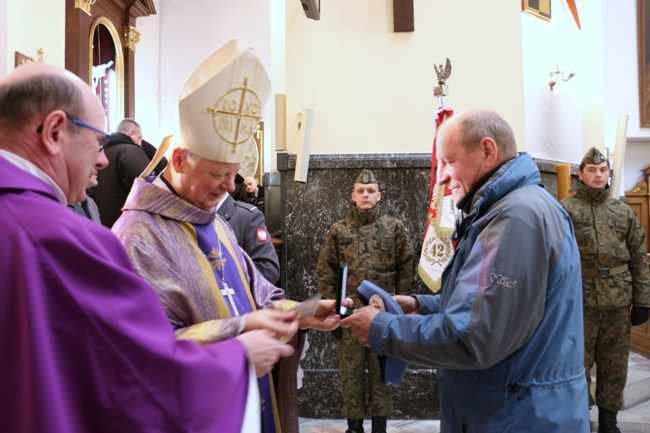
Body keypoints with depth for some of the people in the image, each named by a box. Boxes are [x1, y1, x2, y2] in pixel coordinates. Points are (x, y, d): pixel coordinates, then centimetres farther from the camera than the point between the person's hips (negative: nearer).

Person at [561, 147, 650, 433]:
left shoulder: (624, 212, 10)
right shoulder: (565, 210, -2)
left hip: (618, 302, 4)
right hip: (579, 301, -4)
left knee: (614, 366, 12)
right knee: (578, 364, 3)